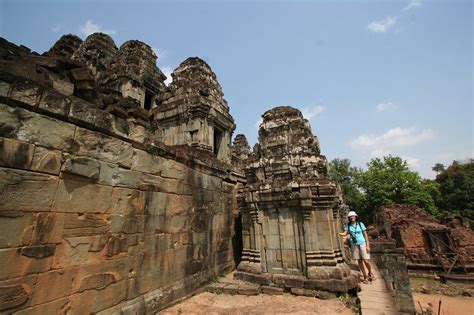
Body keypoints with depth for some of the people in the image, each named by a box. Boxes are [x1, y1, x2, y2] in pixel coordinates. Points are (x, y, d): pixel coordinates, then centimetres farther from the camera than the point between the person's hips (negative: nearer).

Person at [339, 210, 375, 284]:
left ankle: (370, 273, 28)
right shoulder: (347, 225, -2)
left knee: (366, 261, -3)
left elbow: (365, 235, -2)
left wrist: (367, 245, -7)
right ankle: (365, 276, 24)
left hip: (362, 243, -2)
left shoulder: (360, 224, -6)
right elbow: (345, 233, -11)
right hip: (354, 244, 2)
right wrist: (338, 233, -31)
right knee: (359, 261, 7)